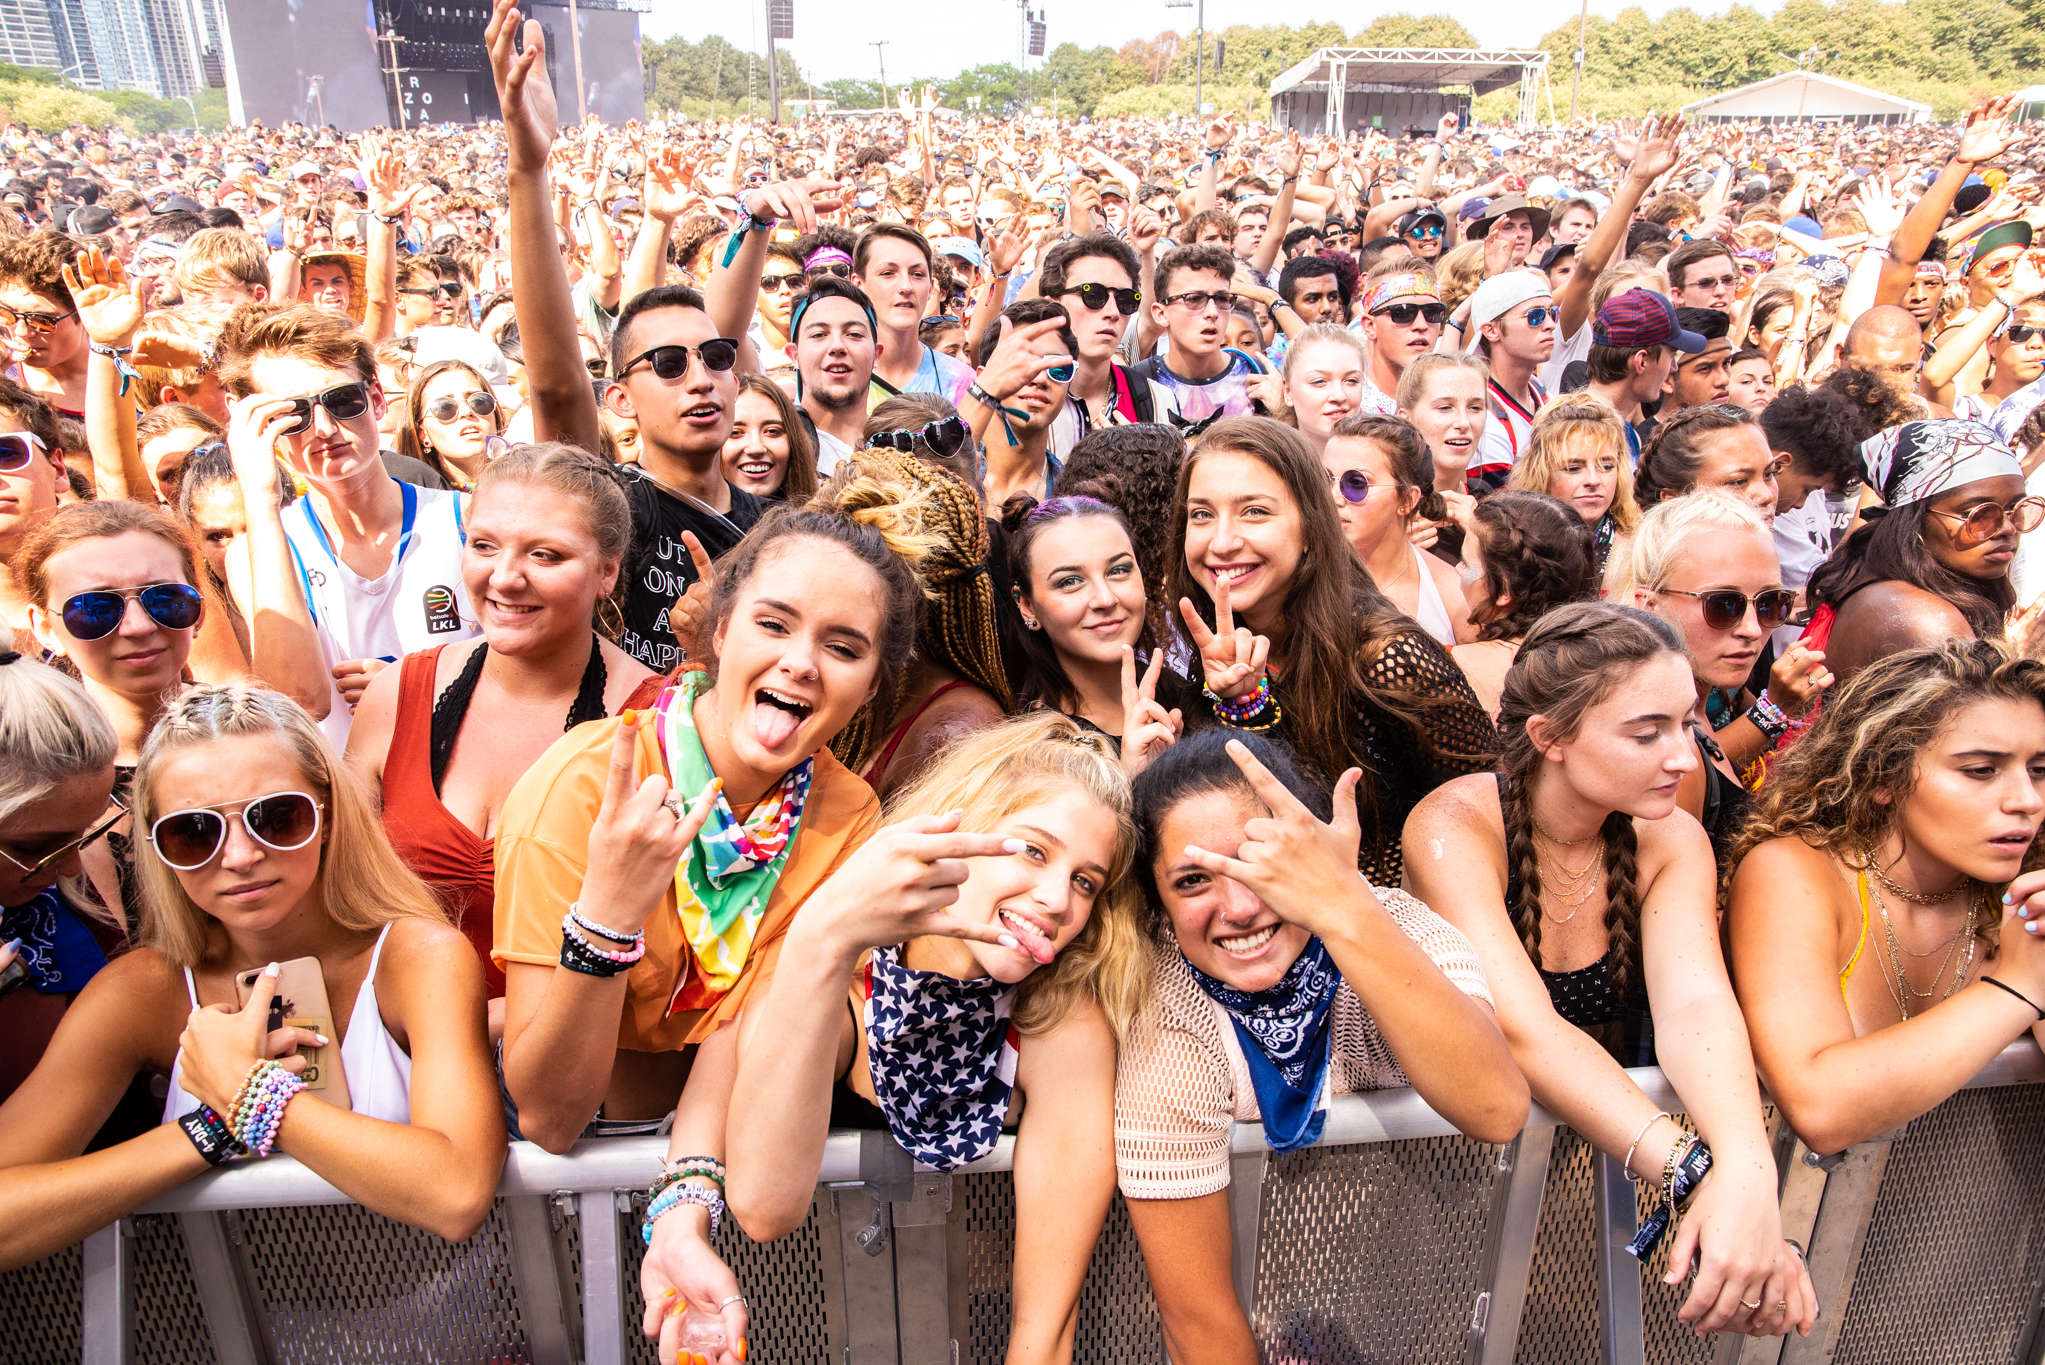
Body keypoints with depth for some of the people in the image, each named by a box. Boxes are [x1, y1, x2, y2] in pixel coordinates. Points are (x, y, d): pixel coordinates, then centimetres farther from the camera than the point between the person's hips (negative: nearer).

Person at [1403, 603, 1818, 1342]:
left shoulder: (1669, 840, -6)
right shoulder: (1455, 828, -21)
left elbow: (1696, 1005, -22)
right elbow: (1526, 1030, -32)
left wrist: (1746, 1171, -41)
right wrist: (1697, 1171, -44)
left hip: (1611, 1134, 4)